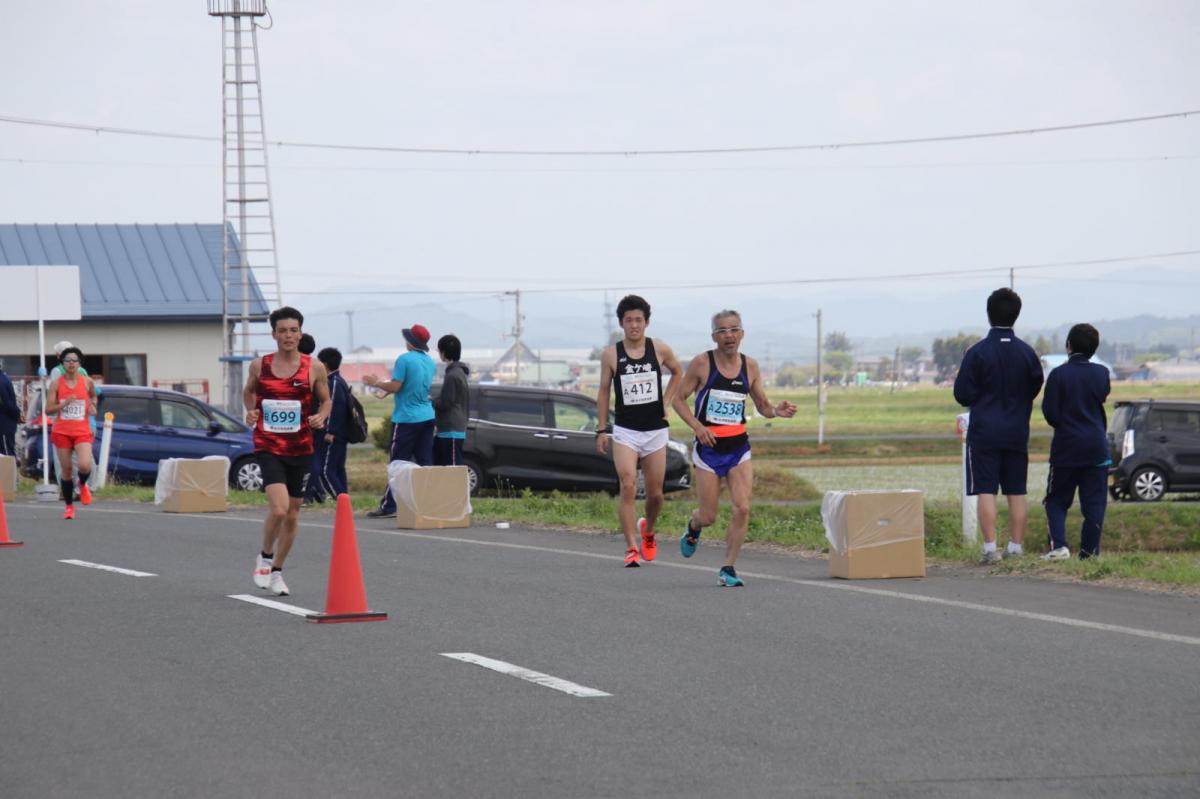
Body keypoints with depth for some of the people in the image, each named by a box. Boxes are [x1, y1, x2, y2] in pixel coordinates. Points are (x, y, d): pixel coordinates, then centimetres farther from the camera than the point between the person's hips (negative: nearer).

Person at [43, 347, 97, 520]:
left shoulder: (87, 382, 3)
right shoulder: (57, 384, 0)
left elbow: (93, 396, 25)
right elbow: (48, 410, -3)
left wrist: (93, 407, 5)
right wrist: (64, 404, -18)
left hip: (82, 432, 0)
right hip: (62, 432, 0)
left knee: (85, 465, -21)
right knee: (66, 470, 3)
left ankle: (83, 485, 15)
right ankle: (69, 506, 18)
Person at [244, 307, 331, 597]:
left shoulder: (314, 367, -1)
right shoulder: (259, 366, 0)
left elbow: (326, 400, 11)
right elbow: (248, 391, 19)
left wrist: (321, 417, -10)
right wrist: (251, 411, -1)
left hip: (301, 450, 2)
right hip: (268, 447, -2)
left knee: (292, 515, 9)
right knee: (278, 509, -20)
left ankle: (277, 571, 29)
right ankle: (265, 558, 7)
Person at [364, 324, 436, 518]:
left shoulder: (404, 360, -14)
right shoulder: (430, 362, 10)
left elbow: (395, 387, -15)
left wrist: (376, 383, 2)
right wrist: (388, 388, 27)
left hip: (406, 418, -7)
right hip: (427, 417, 7)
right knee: (425, 462, 7)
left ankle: (389, 506, -3)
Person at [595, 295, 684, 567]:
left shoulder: (660, 350, -1)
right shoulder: (611, 354, -4)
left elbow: (677, 371, 19)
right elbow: (603, 392, 4)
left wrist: (666, 401, 8)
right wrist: (602, 430, 1)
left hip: (656, 431, 2)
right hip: (625, 431, -2)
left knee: (654, 493, 7)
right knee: (628, 487, -17)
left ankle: (648, 530, 39)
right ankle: (631, 548, -15)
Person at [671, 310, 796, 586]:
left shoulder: (750, 366, 5)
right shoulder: (702, 363, -6)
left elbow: (762, 405, 14)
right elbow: (678, 400, -2)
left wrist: (777, 411, -9)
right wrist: (697, 426, -17)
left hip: (739, 447, 3)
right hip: (709, 447, -3)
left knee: (742, 508, -12)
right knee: (708, 516, 1)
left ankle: (728, 569, 0)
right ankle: (692, 528, 38)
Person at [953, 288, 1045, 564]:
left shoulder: (977, 352, -10)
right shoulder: (1027, 353, 2)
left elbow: (963, 395, -8)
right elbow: (1035, 388, 13)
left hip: (984, 432, -3)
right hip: (1017, 432, 4)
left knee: (986, 491, -3)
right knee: (1017, 492, 7)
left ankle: (990, 548, -8)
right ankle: (1016, 547, 7)